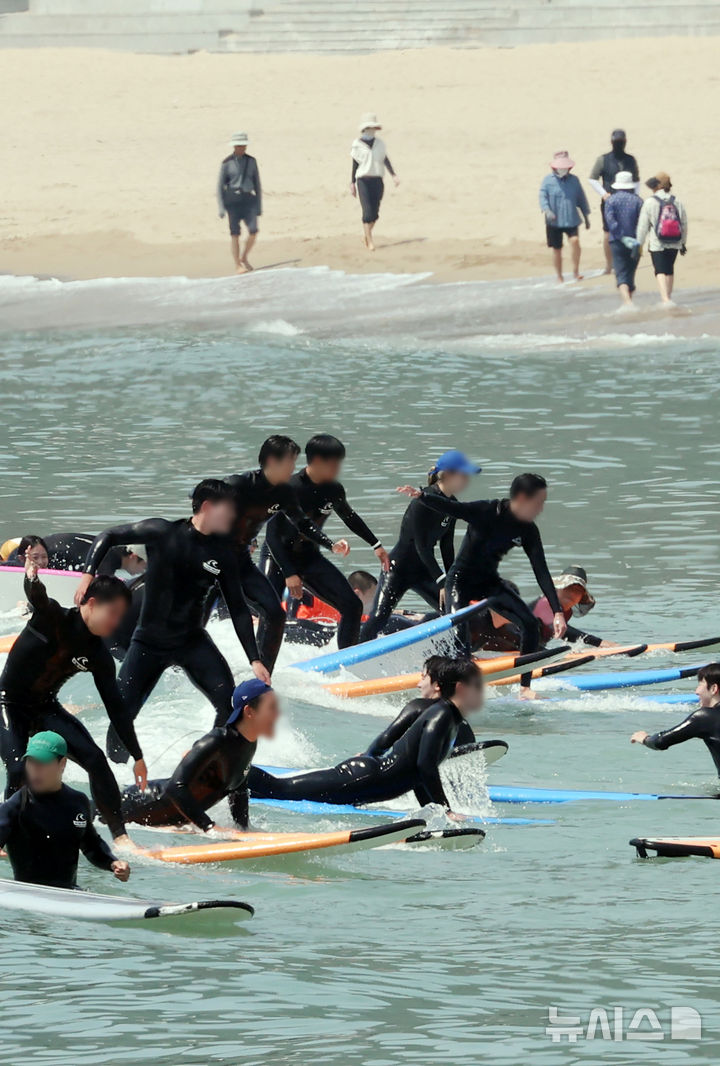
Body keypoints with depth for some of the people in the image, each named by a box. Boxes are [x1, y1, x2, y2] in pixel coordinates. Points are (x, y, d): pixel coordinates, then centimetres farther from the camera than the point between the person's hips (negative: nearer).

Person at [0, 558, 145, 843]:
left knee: (95, 759, -8)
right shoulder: (52, 617, -19)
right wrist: (32, 576, -69)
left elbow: (116, 707, 1)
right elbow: (36, 596, -43)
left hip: (45, 708, 6)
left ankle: (119, 836, -2)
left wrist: (138, 757, 0)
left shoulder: (98, 656, -5)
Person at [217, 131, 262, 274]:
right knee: (235, 234, -4)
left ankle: (244, 258, 10)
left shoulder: (251, 161, 6)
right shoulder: (227, 163, -2)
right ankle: (237, 266, 3)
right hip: (232, 200, -2)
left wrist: (259, 206, 8)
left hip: (248, 200, 2)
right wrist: (221, 207, -7)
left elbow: (257, 184, 11)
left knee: (253, 231, -12)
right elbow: (220, 186, -1)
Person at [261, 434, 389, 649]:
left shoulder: (333, 490, -4)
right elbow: (272, 535, -24)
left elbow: (350, 517, 19)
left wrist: (376, 545, 25)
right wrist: (289, 574, -31)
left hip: (309, 556, 6)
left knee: (352, 606, -2)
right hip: (278, 558, -6)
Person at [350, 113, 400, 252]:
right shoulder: (357, 145, -2)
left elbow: (386, 160, 4)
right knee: (367, 212, -12)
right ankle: (370, 242, -9)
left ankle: (366, 236, 29)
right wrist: (352, 183, 4)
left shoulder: (379, 144, 8)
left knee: (375, 213, 7)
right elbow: (355, 165, 3)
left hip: (377, 181, 4)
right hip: (363, 181, -4)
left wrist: (394, 175, -9)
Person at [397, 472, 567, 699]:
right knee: (459, 638, -21)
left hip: (490, 582, 6)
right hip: (461, 580, -6)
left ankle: (525, 688, 0)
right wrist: (421, 496, -49)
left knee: (530, 623, -9)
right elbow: (451, 508, -30)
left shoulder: (528, 531, -7)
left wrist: (557, 612, -13)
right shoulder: (488, 512, -21)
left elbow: (542, 573, -7)